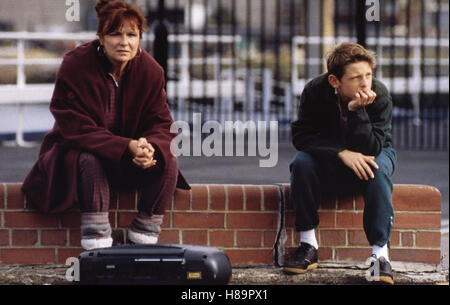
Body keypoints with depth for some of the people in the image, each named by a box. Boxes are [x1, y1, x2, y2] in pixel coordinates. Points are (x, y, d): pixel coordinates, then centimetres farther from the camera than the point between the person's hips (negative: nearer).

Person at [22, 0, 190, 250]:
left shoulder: (151, 71, -7)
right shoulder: (75, 67, -19)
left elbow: (161, 124, -8)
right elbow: (76, 127, -25)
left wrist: (151, 148, -34)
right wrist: (127, 146, -37)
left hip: (130, 163, 4)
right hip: (75, 153, -4)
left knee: (169, 162, -20)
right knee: (91, 160, -36)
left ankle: (144, 241, -15)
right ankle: (97, 245, -34)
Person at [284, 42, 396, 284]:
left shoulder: (380, 96, -24)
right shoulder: (315, 92, -20)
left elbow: (371, 149, -28)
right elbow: (301, 135, -21)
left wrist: (357, 110, -42)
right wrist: (342, 152, -33)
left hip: (373, 155, -1)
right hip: (330, 161, 1)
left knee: (378, 171, -35)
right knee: (301, 162, -29)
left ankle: (380, 254, -36)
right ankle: (308, 246, -22)